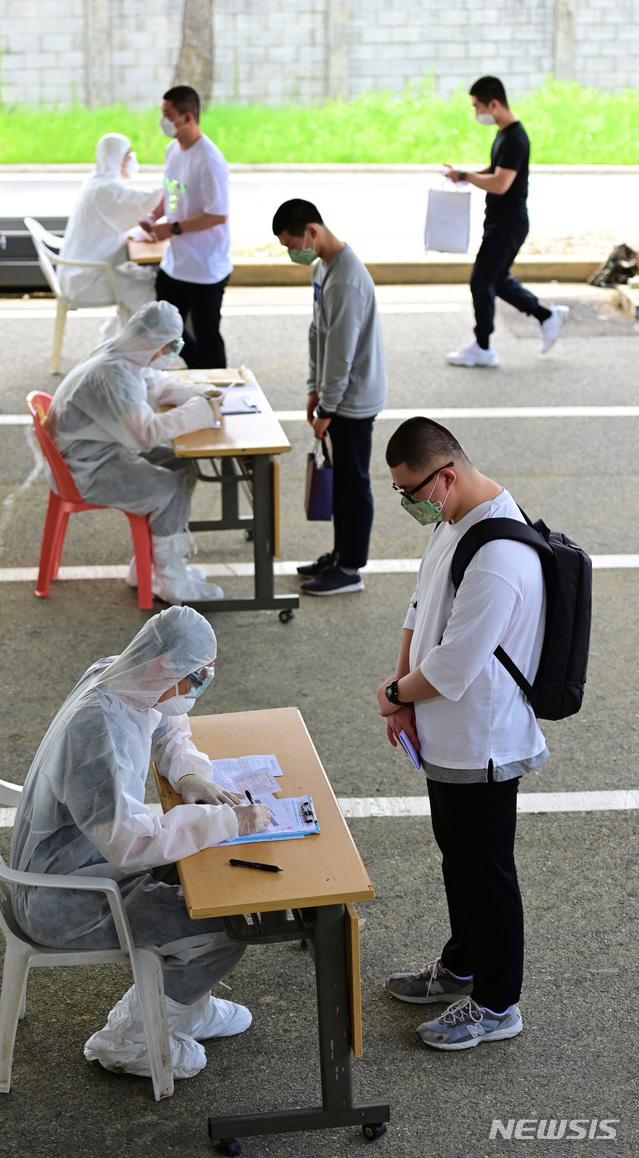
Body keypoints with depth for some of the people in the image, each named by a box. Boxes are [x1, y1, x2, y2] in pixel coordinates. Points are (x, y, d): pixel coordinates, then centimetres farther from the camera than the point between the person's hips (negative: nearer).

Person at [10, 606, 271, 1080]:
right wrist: (226, 820, -33)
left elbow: (169, 731, 17)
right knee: (222, 934, -14)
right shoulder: (96, 729, -33)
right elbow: (129, 841, -37)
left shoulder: (121, 683, -5)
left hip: (95, 859, 10)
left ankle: (186, 1005, 26)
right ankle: (126, 1040, 6)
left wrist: (189, 775, -3)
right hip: (62, 903, -10)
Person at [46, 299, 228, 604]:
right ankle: (171, 582, -2)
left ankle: (149, 564, 15)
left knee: (183, 469, 7)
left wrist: (200, 393, 0)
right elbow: (148, 433, -35)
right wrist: (200, 410, -25)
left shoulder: (128, 359, 2)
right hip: (86, 469, -11)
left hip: (110, 451, 11)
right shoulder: (112, 374, -29)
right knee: (170, 489, -18)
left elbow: (158, 386, 20)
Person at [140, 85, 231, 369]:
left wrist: (174, 228, -21)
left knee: (206, 336, 3)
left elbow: (218, 215, -24)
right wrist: (154, 216, 1)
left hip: (206, 268, -9)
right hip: (174, 263, 9)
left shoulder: (209, 161, -22)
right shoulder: (173, 149, 5)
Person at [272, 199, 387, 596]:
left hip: (354, 399, -10)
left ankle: (350, 569, 12)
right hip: (338, 395, 10)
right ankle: (341, 553, 32)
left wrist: (327, 408, -16)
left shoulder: (346, 280, -26)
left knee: (353, 484, 2)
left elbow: (341, 351, -24)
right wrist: (315, 389, 13)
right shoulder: (323, 265, 6)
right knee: (341, 479, 19)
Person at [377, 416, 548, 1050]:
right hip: (447, 735, 9)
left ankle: (495, 1004, 26)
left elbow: (454, 665, -29)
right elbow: (421, 607, 11)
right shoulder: (453, 522, 1)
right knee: (457, 856, 25)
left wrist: (396, 692, -11)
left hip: (482, 745, -9)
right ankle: (461, 965, 46)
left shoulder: (499, 557, -32)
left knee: (486, 873, 8)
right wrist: (403, 688, -2)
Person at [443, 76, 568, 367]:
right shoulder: (504, 133, 10)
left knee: (481, 280, -3)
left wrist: (464, 176, -19)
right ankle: (547, 316, 27)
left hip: (509, 222, -10)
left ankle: (482, 348, 7)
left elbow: (500, 184, -29)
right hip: (500, 220, 10)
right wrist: (464, 175, 7)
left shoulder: (515, 139, -22)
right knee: (498, 279, 17)